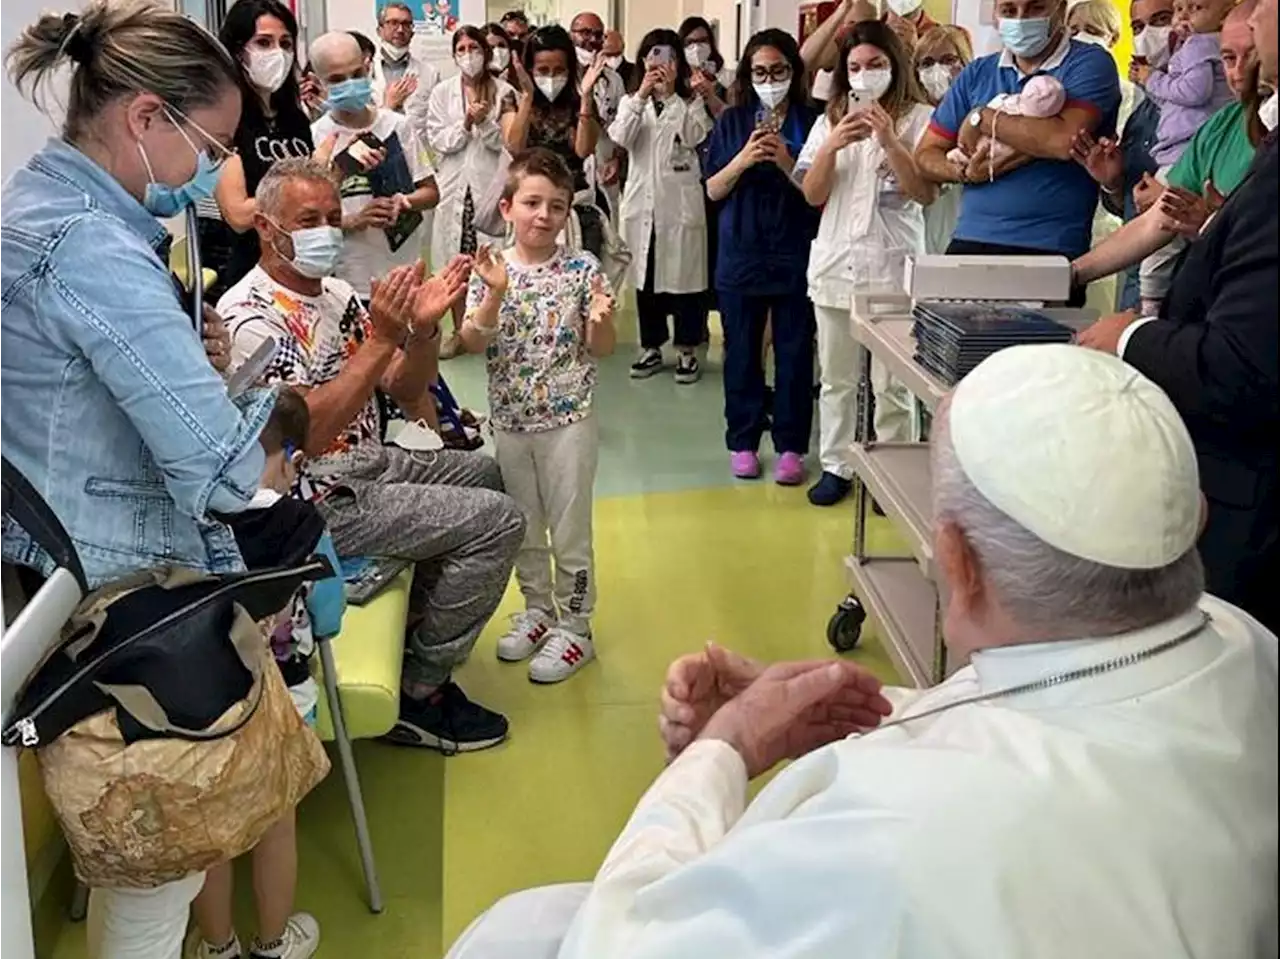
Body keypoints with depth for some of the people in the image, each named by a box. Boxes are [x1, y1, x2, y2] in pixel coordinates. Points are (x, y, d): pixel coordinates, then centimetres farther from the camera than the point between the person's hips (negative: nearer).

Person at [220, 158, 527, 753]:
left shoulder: (334, 293, 7)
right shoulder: (249, 317, -20)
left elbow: (405, 391, 7)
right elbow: (306, 434, -31)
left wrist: (424, 327, -13)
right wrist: (381, 339, -32)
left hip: (365, 463, 10)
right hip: (317, 500, -10)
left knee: (480, 473, 26)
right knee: (496, 521, -14)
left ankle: (416, 631, 31)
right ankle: (419, 694, -3)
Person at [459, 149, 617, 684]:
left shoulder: (581, 269, -8)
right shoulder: (491, 271, -3)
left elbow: (602, 349, -5)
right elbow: (473, 344, -10)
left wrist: (601, 319, -26)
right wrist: (495, 296, -24)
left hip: (568, 420, -3)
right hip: (510, 422, 3)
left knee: (569, 529, 6)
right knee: (524, 527, 17)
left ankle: (575, 628, 20)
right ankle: (538, 611, 36)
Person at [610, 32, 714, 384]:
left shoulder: (691, 102, 5)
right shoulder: (632, 102, 10)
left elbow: (694, 136, -14)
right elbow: (619, 138, -9)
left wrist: (670, 94, -16)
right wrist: (641, 95, -16)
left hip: (680, 201, -2)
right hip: (643, 201, 3)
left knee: (684, 274, 1)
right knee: (646, 276, 9)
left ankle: (687, 350, 11)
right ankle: (651, 347, 19)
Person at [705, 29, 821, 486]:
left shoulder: (811, 122, 0)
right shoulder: (732, 122, 6)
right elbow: (713, 191, 4)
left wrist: (787, 163, -17)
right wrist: (744, 159, -13)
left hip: (796, 254, -1)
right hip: (741, 254, 2)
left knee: (794, 354, 3)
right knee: (742, 353, 8)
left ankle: (790, 446, 12)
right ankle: (742, 442, 20)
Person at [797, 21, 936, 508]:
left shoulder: (919, 118, -1)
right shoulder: (830, 120, 9)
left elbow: (927, 194, -9)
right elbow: (812, 195, 3)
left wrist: (890, 141, -19)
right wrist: (832, 146, -14)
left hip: (893, 267, -3)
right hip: (836, 264, 4)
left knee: (892, 383, 0)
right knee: (836, 379, 11)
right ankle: (836, 466, 20)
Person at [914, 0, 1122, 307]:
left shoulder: (1090, 63, -1)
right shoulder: (977, 74, 14)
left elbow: (1065, 140, -19)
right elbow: (926, 154, 15)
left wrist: (981, 118, -8)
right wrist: (964, 173, -7)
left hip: (1049, 251, -4)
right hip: (969, 242, 4)